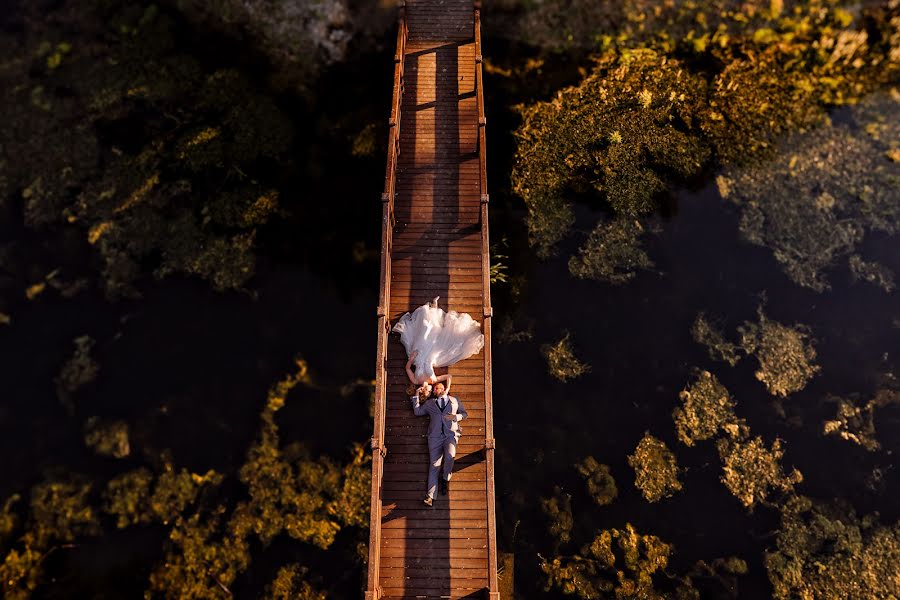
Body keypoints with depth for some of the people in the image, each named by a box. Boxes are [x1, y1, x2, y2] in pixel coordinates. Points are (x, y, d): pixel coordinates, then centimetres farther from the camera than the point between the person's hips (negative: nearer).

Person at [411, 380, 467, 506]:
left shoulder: (455, 400, 20)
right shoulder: (429, 403, 22)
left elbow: (464, 413, 21)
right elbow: (417, 411, 14)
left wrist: (456, 417, 1)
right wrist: (417, 395, 12)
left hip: (451, 434, -1)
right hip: (435, 436, 1)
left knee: (450, 456, -27)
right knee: (434, 465, -7)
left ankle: (446, 479, 1)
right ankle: (430, 496, -9)